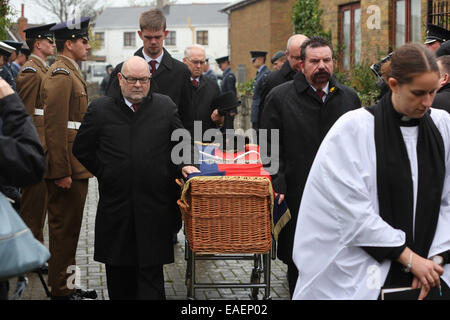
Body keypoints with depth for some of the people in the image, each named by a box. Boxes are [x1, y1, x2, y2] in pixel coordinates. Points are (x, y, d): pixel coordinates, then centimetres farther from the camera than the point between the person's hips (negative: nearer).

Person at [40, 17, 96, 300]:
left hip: (76, 165, 10)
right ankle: (61, 290, 7)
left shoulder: (71, 74, 17)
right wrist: (62, 172, -23)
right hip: (68, 168, -10)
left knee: (69, 228, 16)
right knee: (64, 228, -2)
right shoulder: (61, 75, -15)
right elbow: (55, 128, -21)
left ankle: (67, 284, 26)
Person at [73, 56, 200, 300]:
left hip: (154, 205, -1)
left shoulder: (165, 106, 6)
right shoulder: (100, 109, 4)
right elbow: (82, 149, 10)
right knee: (118, 270, 10)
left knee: (151, 266, -2)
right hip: (115, 204, 1)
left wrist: (186, 162, -2)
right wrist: (105, 174, 5)